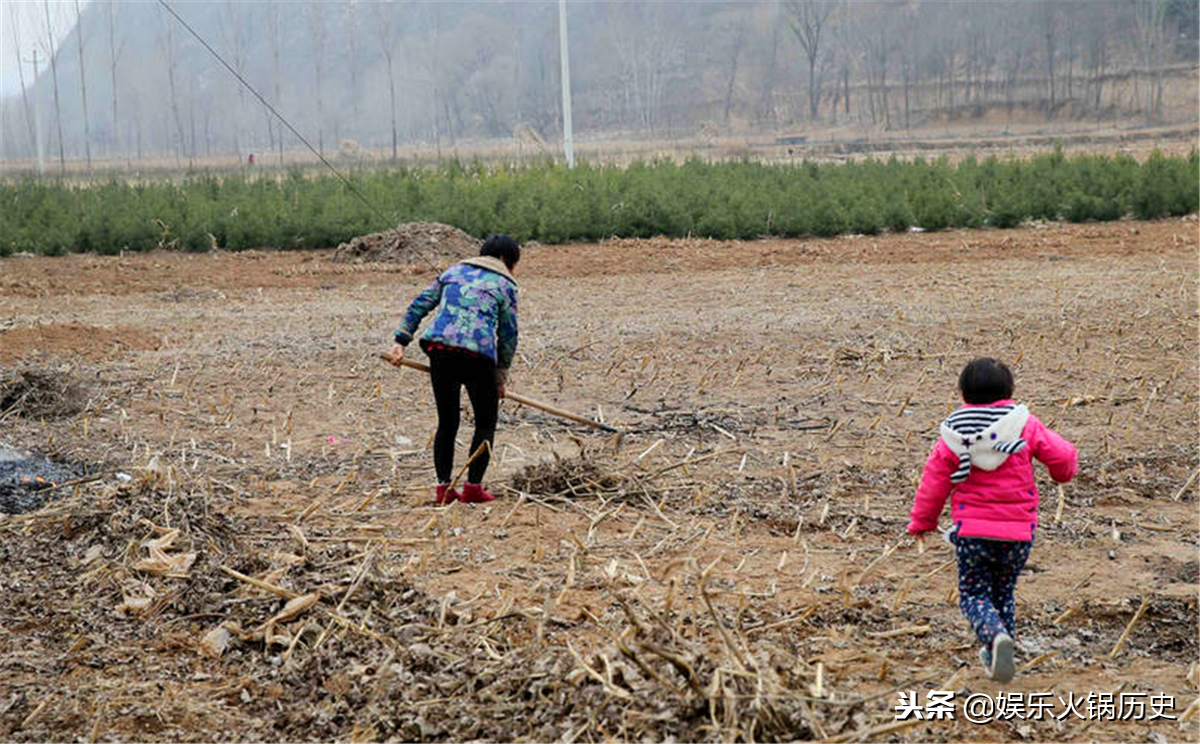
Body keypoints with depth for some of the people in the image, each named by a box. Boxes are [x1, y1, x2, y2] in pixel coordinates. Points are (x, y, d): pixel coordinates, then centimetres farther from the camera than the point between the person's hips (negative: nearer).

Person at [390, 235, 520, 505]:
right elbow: (508, 335, 11)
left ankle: (443, 485, 10)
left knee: (447, 422, 16)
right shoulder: (504, 285, 12)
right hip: (478, 352, -4)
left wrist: (401, 340, 14)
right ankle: (473, 486, 2)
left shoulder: (453, 271, 23)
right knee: (486, 423, 11)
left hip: (440, 346, 4)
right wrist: (500, 377, 18)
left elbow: (420, 305, 16)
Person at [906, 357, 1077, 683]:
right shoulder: (1026, 426, -4)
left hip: (971, 531, -1)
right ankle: (995, 655, 22)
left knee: (974, 595, 6)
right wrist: (1064, 472, 24)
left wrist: (922, 521, 14)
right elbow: (1063, 457, -1)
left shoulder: (954, 435, -4)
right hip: (1018, 530, 2)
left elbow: (934, 481, 1)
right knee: (1003, 592, 20)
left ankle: (997, 636, -23)